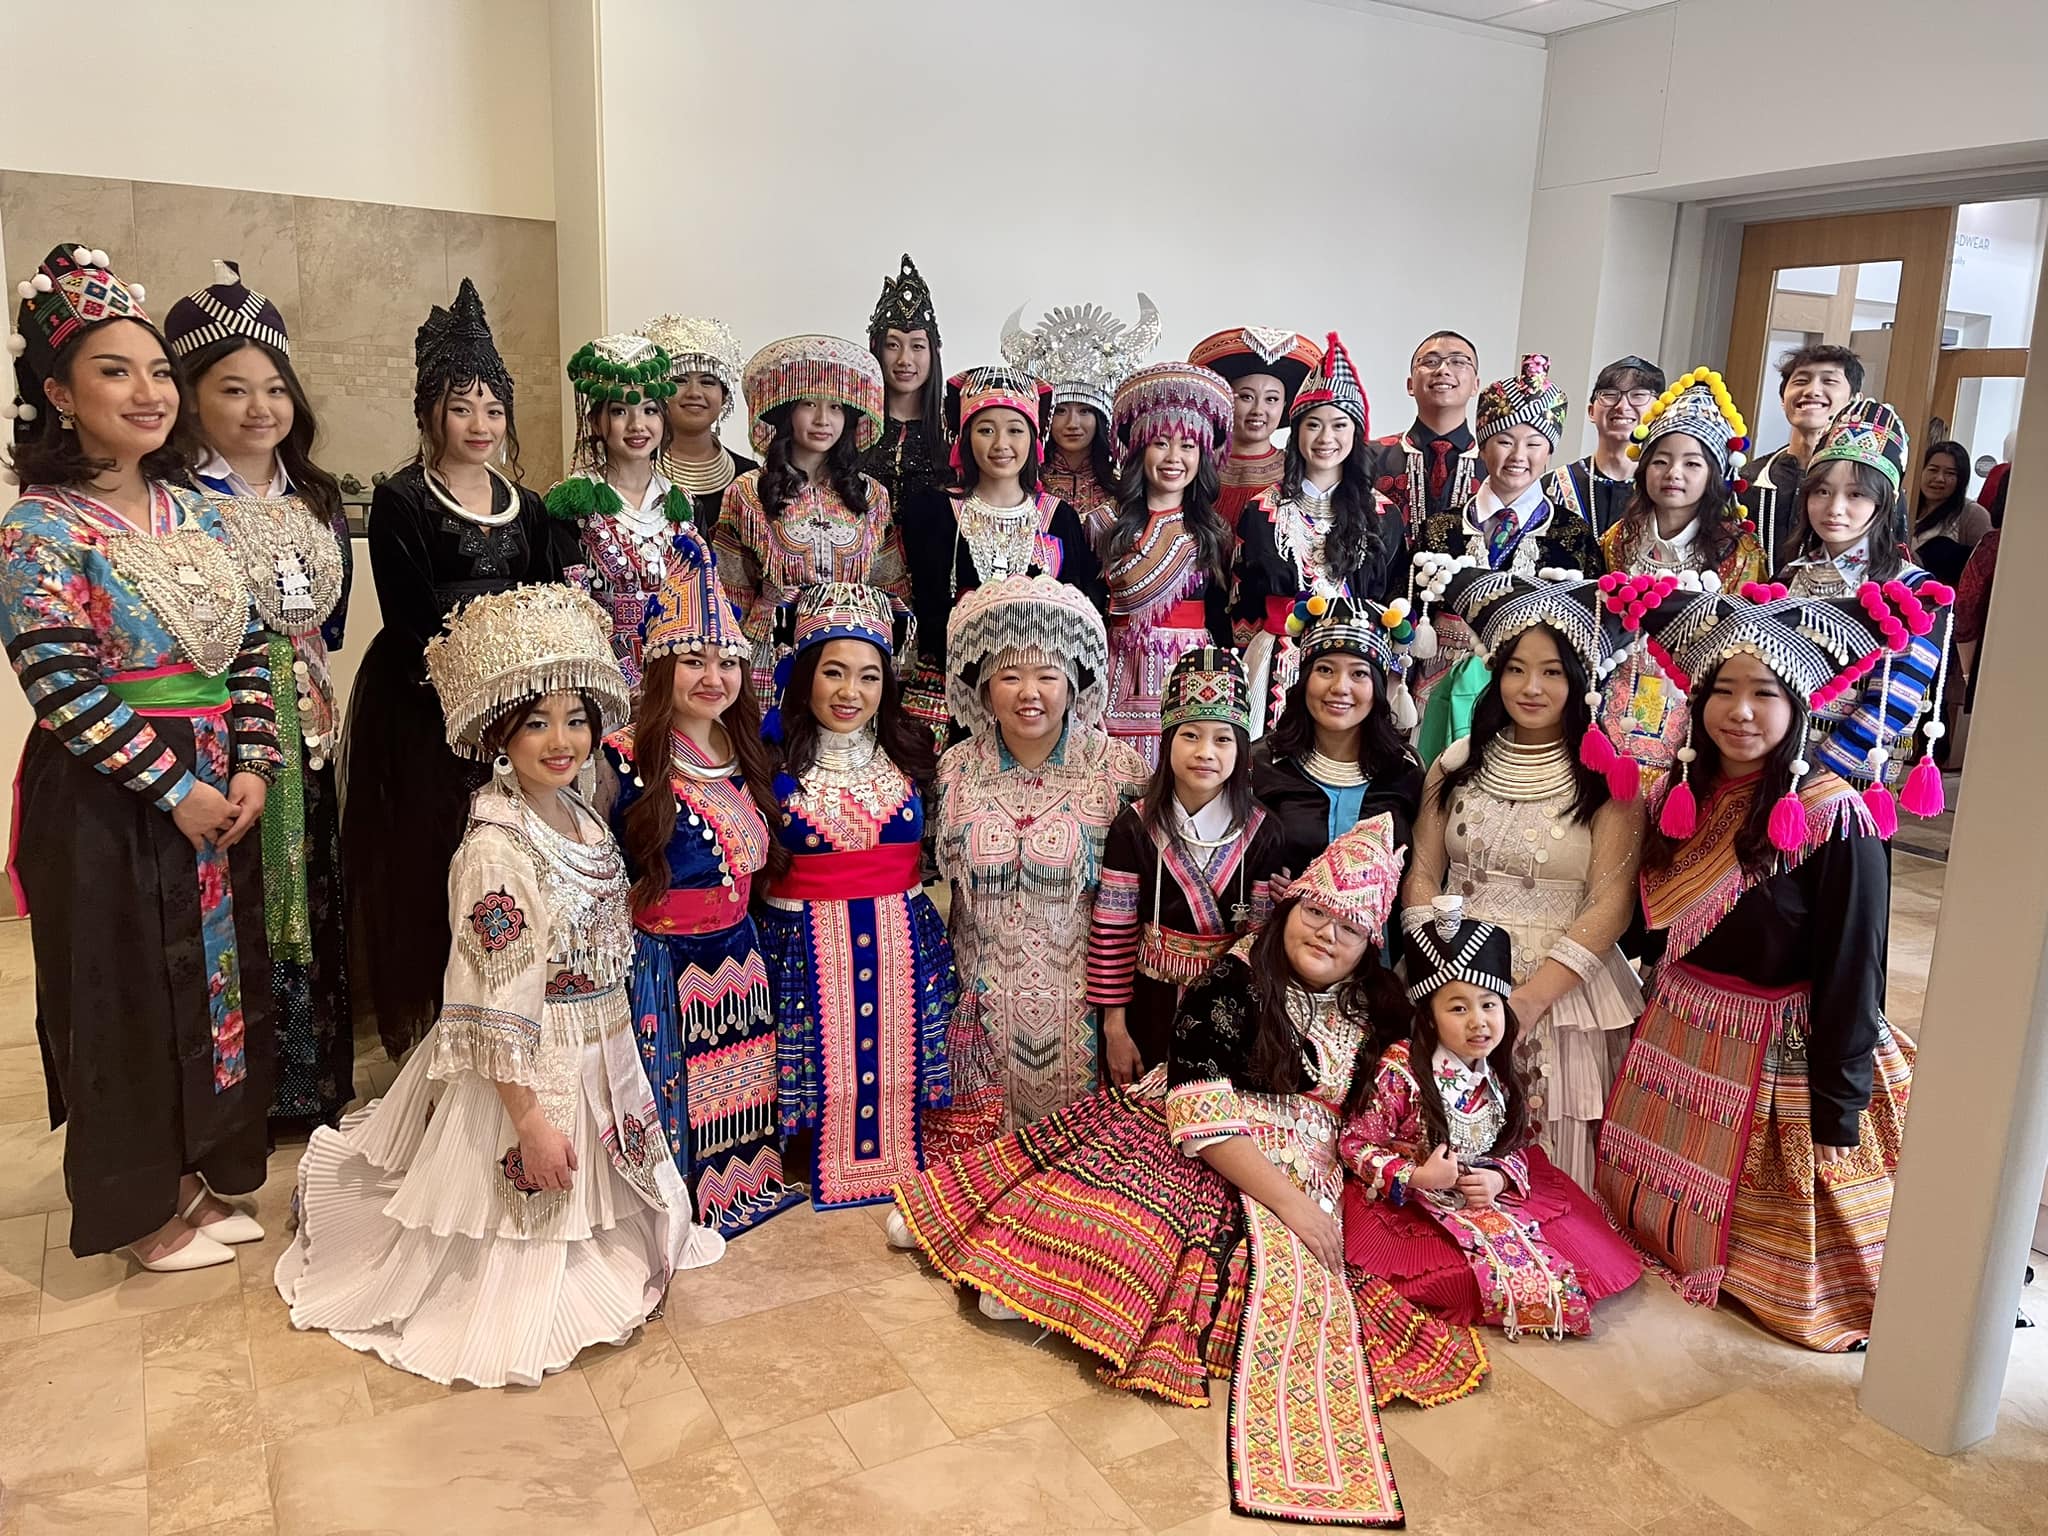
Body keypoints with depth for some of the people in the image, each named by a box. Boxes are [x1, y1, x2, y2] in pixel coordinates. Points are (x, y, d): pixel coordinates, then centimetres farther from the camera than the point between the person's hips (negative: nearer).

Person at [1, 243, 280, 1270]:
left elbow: (249, 646, 7)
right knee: (130, 992, 6)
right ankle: (144, 1211, 23)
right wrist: (174, 786, -17)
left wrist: (250, 766, -4)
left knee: (219, 973, 14)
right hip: (106, 802, -6)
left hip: (219, 790, 6)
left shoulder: (194, 511, 8)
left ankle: (204, 1175, 33)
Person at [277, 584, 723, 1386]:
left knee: (583, 1197, 26)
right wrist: (529, 1119, -22)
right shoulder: (496, 849, -27)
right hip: (532, 1071, -8)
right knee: (529, 1219, 10)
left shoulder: (580, 815, 0)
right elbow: (496, 1006, -24)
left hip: (601, 1059, 8)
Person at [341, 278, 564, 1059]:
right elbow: (413, 623, -11)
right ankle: (425, 1022, 11)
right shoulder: (400, 503, -4)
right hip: (424, 711, -4)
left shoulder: (526, 508, 13)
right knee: (430, 868, -2)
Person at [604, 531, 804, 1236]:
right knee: (672, 1103, 9)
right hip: (661, 963, -6)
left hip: (738, 958, 6)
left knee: (739, 1089, 19)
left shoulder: (748, 757, 4)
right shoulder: (626, 760, -16)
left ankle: (742, 1185, 39)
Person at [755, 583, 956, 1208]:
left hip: (902, 939, 3)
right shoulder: (774, 763, -5)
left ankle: (896, 1166, 33)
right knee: (821, 1068, 6)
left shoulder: (908, 754, 4)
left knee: (897, 1063, 12)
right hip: (806, 942, -2)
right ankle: (825, 1169, 27)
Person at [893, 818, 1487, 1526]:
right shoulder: (1235, 984, -8)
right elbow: (1201, 1114, -16)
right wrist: (1288, 1200, -20)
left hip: (1300, 1180, 4)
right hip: (1194, 1154, -3)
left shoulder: (1378, 1008, 8)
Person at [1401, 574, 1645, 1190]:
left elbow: (1611, 903, -9)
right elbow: (1422, 876, 7)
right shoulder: (1458, 763, 6)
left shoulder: (1610, 777, -4)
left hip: (1560, 996, -3)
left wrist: (1529, 998, -17)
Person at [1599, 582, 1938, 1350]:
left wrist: (1838, 1115, -15)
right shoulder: (1683, 794, 0)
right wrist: (1661, 1021, 6)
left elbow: (1852, 977, -17)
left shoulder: (1834, 819, -19)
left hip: (1780, 1061, -5)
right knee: (1663, 1208, 21)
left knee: (1771, 1242, 12)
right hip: (1676, 1044, 6)